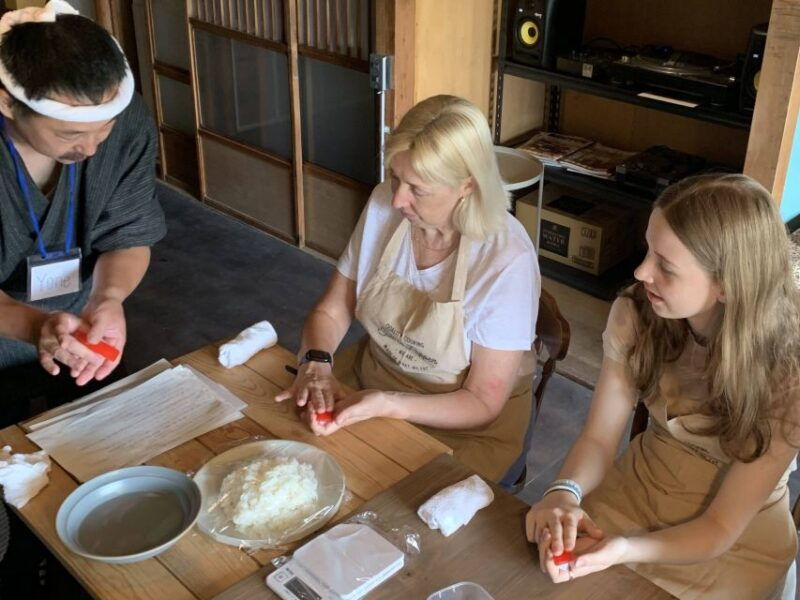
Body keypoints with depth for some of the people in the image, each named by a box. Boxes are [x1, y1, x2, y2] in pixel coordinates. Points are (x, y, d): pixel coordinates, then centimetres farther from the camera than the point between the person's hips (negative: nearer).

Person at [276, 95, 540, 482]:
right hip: (371, 376, 6)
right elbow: (331, 311, 1)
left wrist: (384, 405, -32)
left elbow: (483, 403, -18)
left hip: (462, 425, -5)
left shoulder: (507, 260, -25)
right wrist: (316, 363, -21)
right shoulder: (383, 205, -10)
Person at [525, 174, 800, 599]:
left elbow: (720, 528, -21)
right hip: (637, 493, 3)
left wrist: (624, 551, -39)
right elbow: (598, 438, -9)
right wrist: (564, 494, -31)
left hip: (736, 544, -3)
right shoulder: (636, 313, -16)